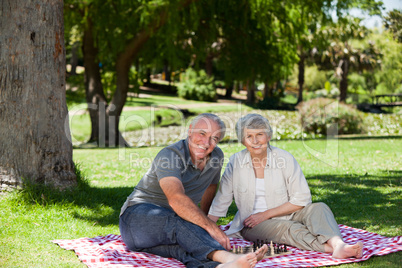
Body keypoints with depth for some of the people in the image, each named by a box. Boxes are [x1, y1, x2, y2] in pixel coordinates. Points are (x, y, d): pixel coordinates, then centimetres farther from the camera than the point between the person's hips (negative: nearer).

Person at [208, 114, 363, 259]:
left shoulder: (284, 159, -6)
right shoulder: (236, 162, -5)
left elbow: (302, 199, -7)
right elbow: (220, 202, 1)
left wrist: (266, 214, -11)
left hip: (285, 216, 1)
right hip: (252, 225, -1)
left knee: (318, 208, -27)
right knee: (289, 228, -32)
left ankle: (338, 245, -54)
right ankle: (331, 248, -50)